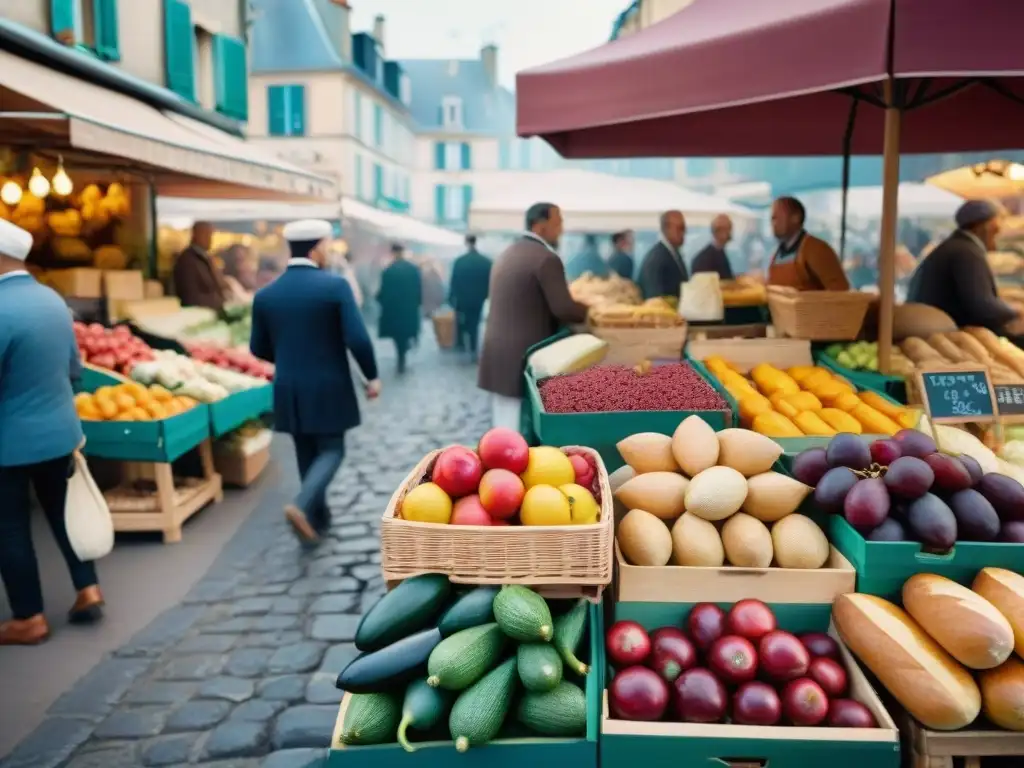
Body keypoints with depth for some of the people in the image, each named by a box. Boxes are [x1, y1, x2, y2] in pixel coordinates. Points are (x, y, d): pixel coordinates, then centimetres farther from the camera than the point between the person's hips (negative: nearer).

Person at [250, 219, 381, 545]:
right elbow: (357, 339, -18)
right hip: (328, 389, -4)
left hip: (289, 391, 4)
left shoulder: (265, 294, 0)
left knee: (306, 454, 17)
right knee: (330, 451, 9)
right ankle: (303, 505, -12)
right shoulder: (335, 285, -13)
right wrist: (372, 376, -4)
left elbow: (259, 348, 7)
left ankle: (319, 515, 26)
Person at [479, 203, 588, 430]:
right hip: (525, 356, -8)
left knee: (504, 426, 13)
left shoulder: (507, 254, 14)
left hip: (498, 354, 8)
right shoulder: (546, 259, -13)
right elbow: (563, 309, -17)